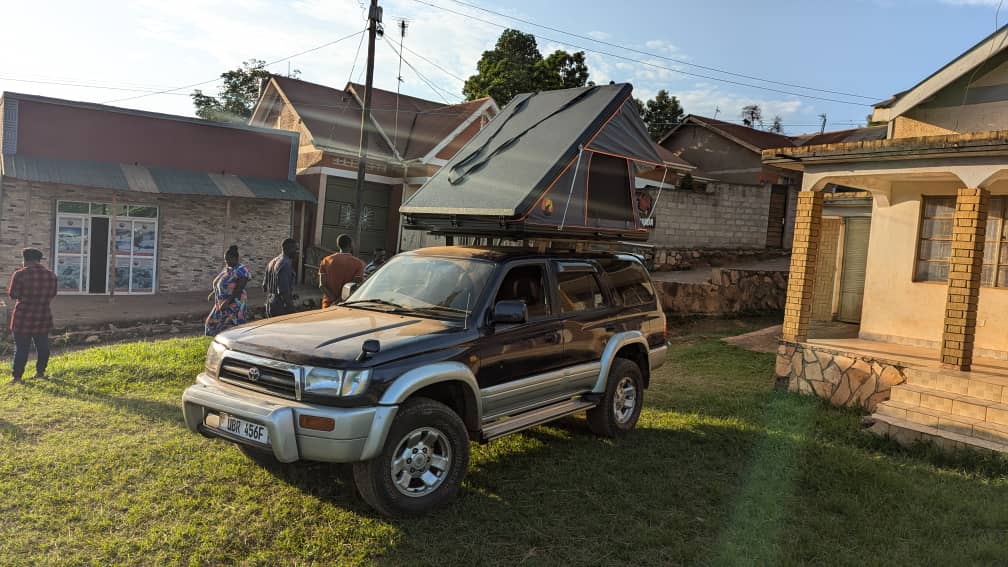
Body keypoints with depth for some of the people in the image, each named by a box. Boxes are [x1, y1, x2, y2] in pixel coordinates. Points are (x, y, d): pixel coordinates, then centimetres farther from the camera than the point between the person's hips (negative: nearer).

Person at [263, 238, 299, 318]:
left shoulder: (272, 262, 11)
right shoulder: (285, 264, -19)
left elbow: (265, 286, 17)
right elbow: (283, 291, -25)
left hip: (270, 306, 10)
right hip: (281, 309, -10)